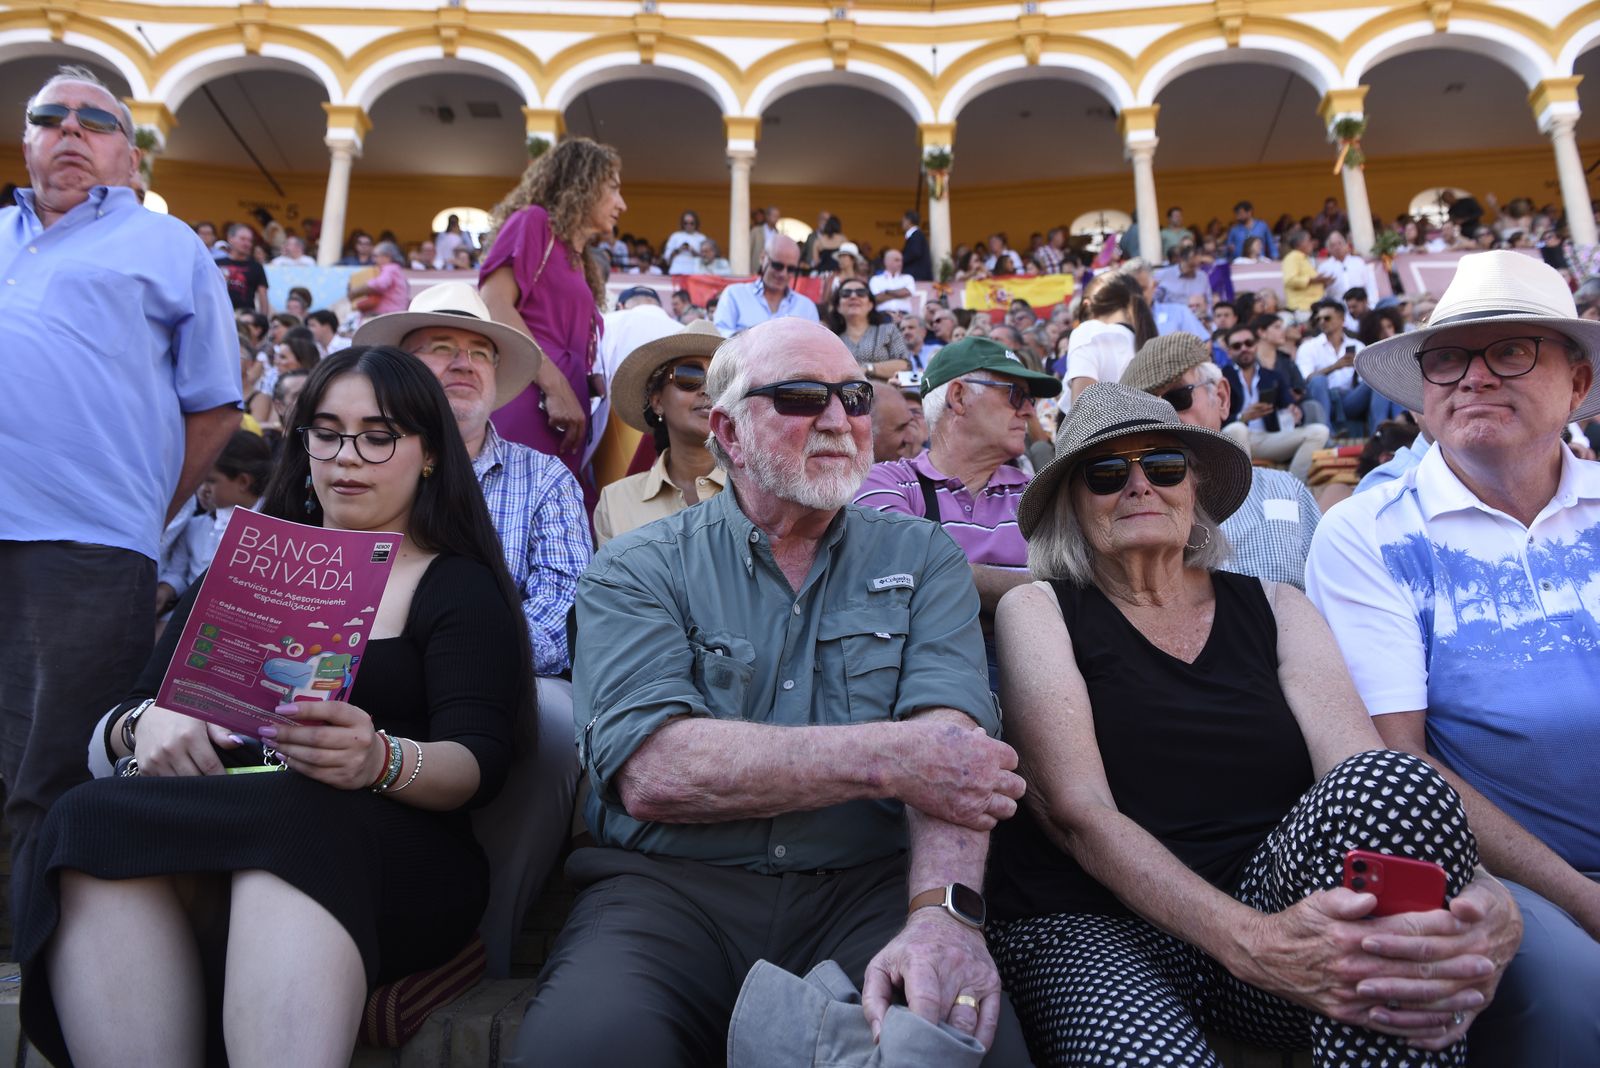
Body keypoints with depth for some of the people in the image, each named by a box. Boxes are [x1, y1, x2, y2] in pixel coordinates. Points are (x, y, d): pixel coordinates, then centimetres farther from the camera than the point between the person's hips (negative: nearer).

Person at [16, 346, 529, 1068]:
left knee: (288, 827, -37)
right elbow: (115, 726, 18)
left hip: (390, 857, -3)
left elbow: (477, 766, -4)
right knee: (96, 823, -29)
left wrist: (382, 760, -28)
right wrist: (145, 724, -8)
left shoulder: (464, 589, 10)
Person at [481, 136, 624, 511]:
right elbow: (493, 306, -9)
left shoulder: (580, 265, 29)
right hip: (526, 406, -8)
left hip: (561, 426, 8)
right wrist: (555, 387, -16)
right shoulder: (533, 221, 7)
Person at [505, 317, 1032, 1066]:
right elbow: (651, 772, -13)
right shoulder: (638, 571, 4)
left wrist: (942, 914, -26)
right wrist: (884, 758, -16)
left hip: (868, 887, 2)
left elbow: (951, 746, -7)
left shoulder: (922, 559, 9)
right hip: (671, 888, -1)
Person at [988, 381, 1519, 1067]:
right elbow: (1076, 811, -10)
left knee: (1393, 785, -25)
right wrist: (1252, 942, -26)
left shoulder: (1274, 608, 12)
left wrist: (1483, 902, -26)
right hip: (1089, 926, -4)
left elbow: (1362, 770, -3)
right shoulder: (1038, 611, 3)